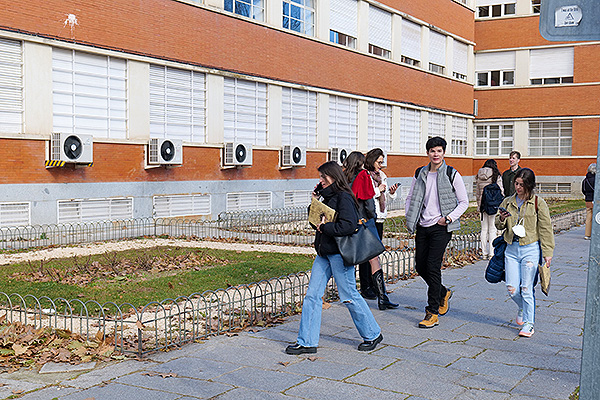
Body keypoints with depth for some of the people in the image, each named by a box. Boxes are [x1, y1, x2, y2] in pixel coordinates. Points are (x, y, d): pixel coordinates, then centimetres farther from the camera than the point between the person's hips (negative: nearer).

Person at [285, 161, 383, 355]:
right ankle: (307, 342, 9)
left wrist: (324, 227, -16)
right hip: (323, 253, 9)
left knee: (349, 296, 1)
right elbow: (317, 218, 22)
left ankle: (372, 334, 21)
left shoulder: (343, 197, -14)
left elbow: (349, 225, -24)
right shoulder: (327, 196, 14)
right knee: (312, 294, 4)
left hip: (340, 253, -9)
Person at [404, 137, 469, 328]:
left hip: (441, 228, -5)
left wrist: (448, 218, -11)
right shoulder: (420, 174, 8)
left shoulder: (452, 175, -4)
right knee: (420, 266, 7)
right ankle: (443, 293, 35)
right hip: (422, 226, 5)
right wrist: (409, 217, 4)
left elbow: (464, 202, 0)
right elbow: (411, 197, 19)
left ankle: (432, 314, -3)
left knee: (433, 266, -12)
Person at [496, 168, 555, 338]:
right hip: (511, 249, 3)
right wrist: (502, 219, -8)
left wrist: (547, 253, -4)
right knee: (512, 289, -1)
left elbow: (545, 229, 0)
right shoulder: (507, 202, 10)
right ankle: (522, 308, 32)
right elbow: (499, 225, 16)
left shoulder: (538, 203, -1)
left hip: (530, 249, -3)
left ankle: (529, 323, 10)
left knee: (526, 288, -4)